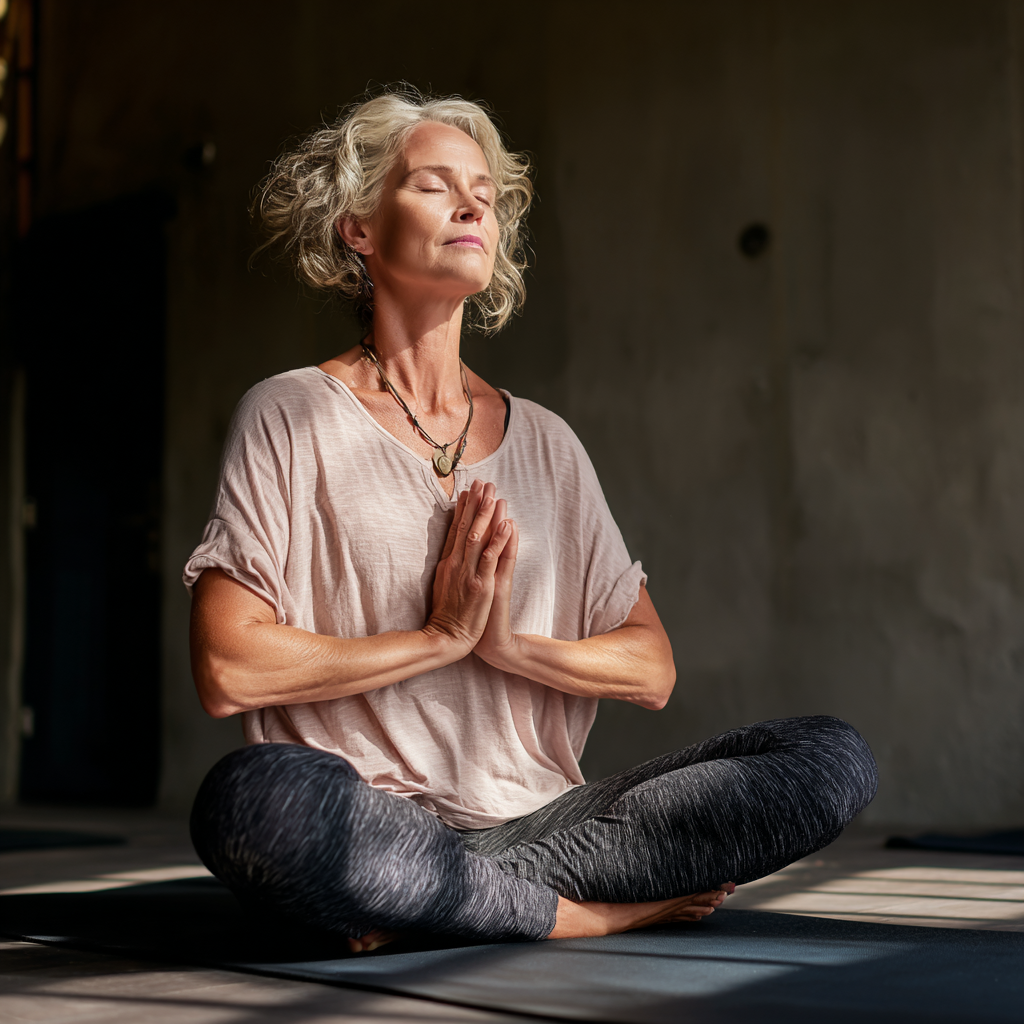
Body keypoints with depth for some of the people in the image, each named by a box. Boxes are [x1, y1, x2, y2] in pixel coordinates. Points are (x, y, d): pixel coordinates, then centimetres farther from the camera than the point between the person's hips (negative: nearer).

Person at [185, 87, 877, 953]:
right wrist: (440, 636, -7)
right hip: (373, 832, -4)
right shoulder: (292, 416, 3)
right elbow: (228, 671, -9)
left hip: (537, 816, 5)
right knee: (260, 794, -40)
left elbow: (651, 669, 11)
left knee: (834, 758, -13)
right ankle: (606, 909, -18)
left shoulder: (543, 442, 16)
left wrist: (510, 646, -7)